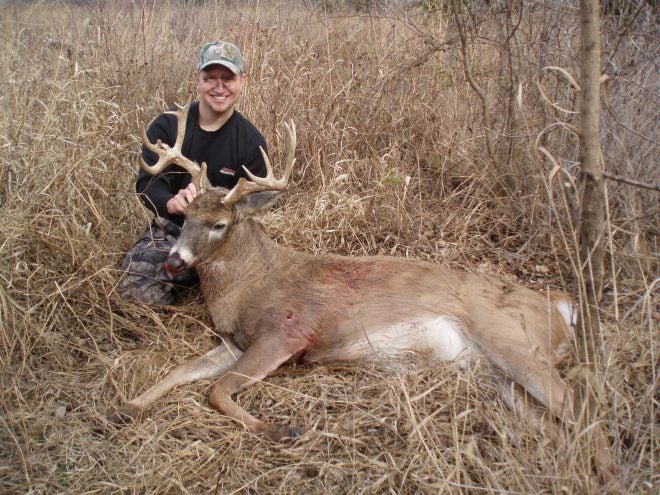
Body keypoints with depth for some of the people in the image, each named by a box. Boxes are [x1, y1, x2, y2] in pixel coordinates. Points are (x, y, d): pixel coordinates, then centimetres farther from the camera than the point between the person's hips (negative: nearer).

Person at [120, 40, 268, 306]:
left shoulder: (252, 141, -4)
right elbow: (146, 183, -11)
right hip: (170, 229, 0)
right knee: (133, 286, -25)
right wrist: (170, 202, -35)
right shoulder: (167, 126, -4)